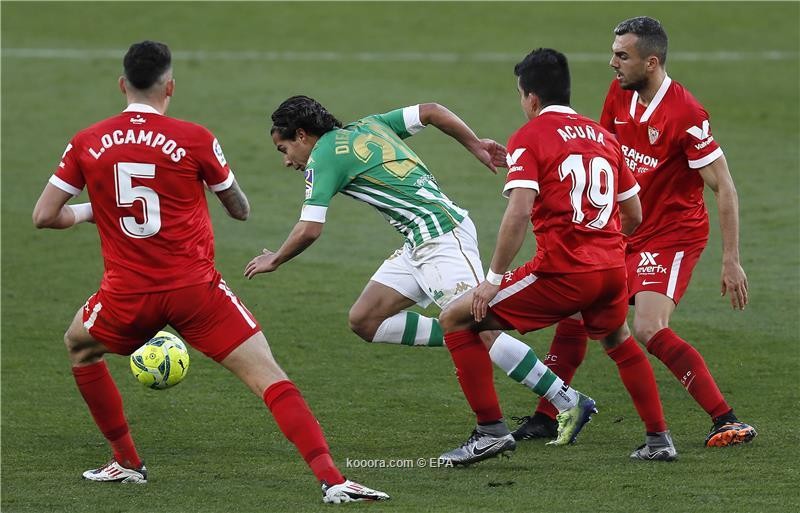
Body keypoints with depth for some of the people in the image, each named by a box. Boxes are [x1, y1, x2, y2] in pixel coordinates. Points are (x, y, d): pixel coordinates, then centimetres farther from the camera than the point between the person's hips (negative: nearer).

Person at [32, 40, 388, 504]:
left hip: (128, 293, 2)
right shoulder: (194, 139, -5)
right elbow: (241, 210, 8)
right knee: (269, 376, -5)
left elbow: (45, 217, 4)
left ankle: (127, 462, 32)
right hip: (196, 289, -2)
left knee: (80, 346, 33)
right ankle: (331, 479, -20)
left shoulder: (86, 144, 2)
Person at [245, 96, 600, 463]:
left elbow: (309, 230, -8)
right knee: (364, 321, 7)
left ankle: (568, 403, -12)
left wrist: (274, 260, 9)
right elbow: (431, 111, 17)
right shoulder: (367, 127, 18)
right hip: (420, 245, 10)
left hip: (443, 236, -10)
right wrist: (475, 145, 20)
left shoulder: (323, 158, -6)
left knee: (479, 331, -15)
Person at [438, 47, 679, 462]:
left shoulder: (529, 137, -2)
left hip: (562, 271, -6)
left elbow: (519, 213, -15)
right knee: (619, 341, 36)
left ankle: (490, 430, 0)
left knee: (456, 318, 4)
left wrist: (494, 278, -11)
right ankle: (658, 439, 35)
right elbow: (634, 216, 22)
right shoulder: (603, 136, 16)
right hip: (611, 266, 7)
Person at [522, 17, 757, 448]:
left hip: (673, 234, -8)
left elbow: (724, 188, -19)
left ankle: (727, 422, -21)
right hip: (624, 231, 8)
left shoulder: (685, 116, -22)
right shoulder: (619, 94, 1)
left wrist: (731, 260, -21)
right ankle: (546, 417, 22)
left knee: (649, 331, -24)